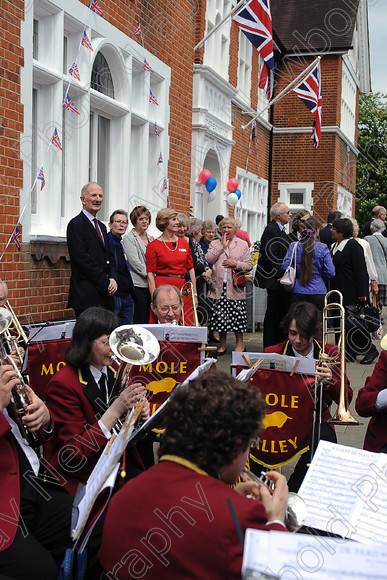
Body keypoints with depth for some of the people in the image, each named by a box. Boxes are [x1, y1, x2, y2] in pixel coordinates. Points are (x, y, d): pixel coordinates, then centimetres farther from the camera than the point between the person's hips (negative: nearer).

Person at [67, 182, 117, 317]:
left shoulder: (102, 226, 21)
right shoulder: (76, 224, -6)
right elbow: (83, 259, -15)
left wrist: (113, 279, -1)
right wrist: (106, 283, -13)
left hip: (104, 295, 8)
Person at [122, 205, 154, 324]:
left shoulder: (150, 238, 18)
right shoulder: (128, 238, -3)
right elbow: (135, 262, -12)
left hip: (150, 285, 7)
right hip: (138, 285, -7)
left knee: (148, 321, 7)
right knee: (138, 321, -6)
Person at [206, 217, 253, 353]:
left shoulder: (242, 244, 10)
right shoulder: (215, 244, 14)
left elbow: (249, 265, 5)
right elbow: (208, 259, -4)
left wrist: (236, 264, -11)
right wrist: (222, 246, -4)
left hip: (235, 286, -1)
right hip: (219, 286, 2)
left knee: (237, 315, -2)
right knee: (220, 315, 3)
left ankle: (240, 343, 11)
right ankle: (222, 344, 15)